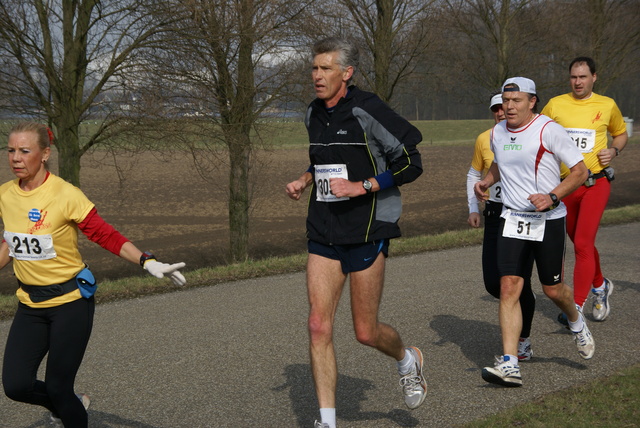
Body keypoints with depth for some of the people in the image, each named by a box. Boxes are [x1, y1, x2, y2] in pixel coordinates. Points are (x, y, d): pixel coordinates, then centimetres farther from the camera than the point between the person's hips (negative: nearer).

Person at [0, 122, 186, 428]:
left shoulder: (65, 195, -17)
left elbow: (106, 236, -15)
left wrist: (148, 262, -26)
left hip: (70, 302, -5)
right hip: (30, 305, 5)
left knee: (57, 388, -3)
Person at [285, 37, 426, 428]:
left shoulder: (367, 111, -13)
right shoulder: (314, 114, 9)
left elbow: (411, 164, -12)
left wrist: (361, 187, -19)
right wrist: (305, 181, 8)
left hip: (366, 232, -6)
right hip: (324, 234, 6)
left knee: (366, 332, 2)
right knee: (319, 326, -3)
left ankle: (408, 359, 37)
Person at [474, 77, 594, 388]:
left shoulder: (548, 130, -11)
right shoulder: (497, 133, 6)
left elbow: (580, 171, -8)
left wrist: (552, 197, -21)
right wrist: (486, 181, 7)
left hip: (548, 220, -4)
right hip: (512, 219, 4)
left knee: (552, 289, 7)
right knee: (508, 287, -10)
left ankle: (577, 322, 43)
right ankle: (509, 365, -12)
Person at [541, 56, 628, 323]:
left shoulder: (607, 105, 3)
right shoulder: (555, 105, 3)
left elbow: (621, 133, 19)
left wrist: (614, 151, -1)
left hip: (596, 183, -3)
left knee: (583, 244, -14)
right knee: (580, 242, 16)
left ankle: (577, 307, -12)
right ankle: (600, 286, 42)